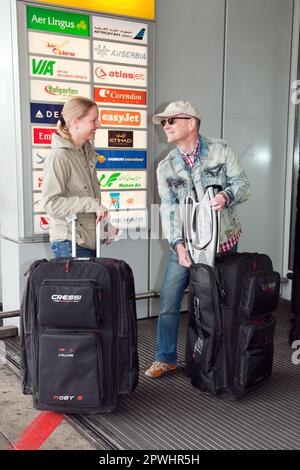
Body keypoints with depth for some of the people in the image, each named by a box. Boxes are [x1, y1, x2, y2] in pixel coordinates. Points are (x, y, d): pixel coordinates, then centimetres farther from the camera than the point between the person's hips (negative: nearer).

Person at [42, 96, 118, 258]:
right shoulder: (59, 157, -14)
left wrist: (106, 225, 15)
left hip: (90, 241, 8)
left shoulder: (86, 152, 12)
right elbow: (51, 203, -20)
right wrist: (91, 204, -22)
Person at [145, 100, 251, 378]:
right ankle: (166, 358, 18)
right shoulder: (165, 167, 1)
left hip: (224, 242, -1)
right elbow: (169, 209, -6)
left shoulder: (221, 150, -4)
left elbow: (243, 185, -5)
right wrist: (177, 244, -18)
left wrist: (226, 196, -28)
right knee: (168, 302, 0)